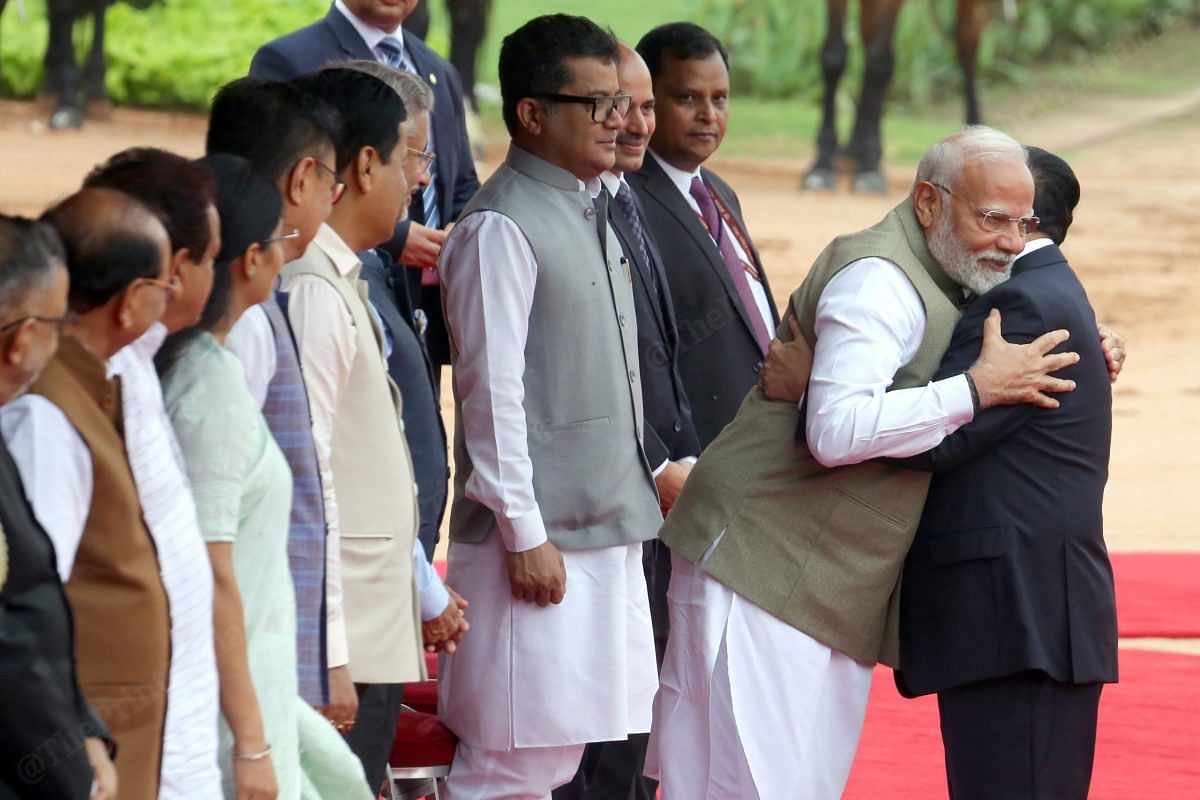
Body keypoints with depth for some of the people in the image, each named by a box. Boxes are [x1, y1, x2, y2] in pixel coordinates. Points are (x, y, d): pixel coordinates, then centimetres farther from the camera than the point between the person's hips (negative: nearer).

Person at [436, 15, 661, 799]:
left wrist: (651, 477, 18)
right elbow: (494, 390, -16)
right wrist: (524, 534, -17)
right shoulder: (501, 227, -13)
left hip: (609, 529, 9)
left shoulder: (593, 212, 15)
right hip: (541, 541, -9)